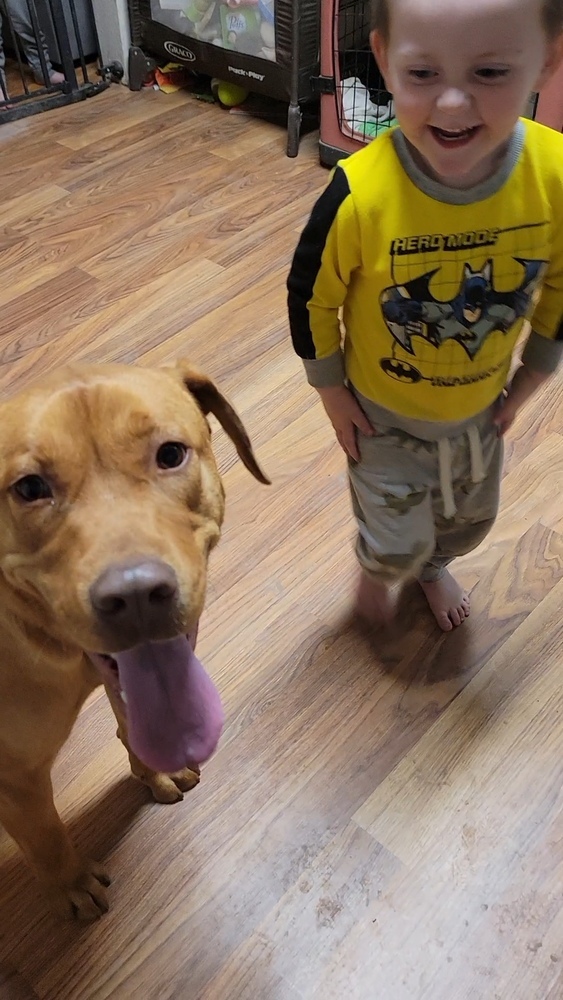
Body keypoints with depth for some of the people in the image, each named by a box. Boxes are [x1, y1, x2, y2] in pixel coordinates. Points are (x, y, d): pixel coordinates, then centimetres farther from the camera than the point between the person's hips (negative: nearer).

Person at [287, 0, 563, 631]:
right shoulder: (359, 194, -33)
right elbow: (310, 297, -15)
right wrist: (333, 394, -7)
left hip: (482, 408, 4)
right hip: (384, 413, -3)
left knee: (470, 519, 26)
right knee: (398, 541, 13)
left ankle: (434, 564, 63)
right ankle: (377, 568, 52)